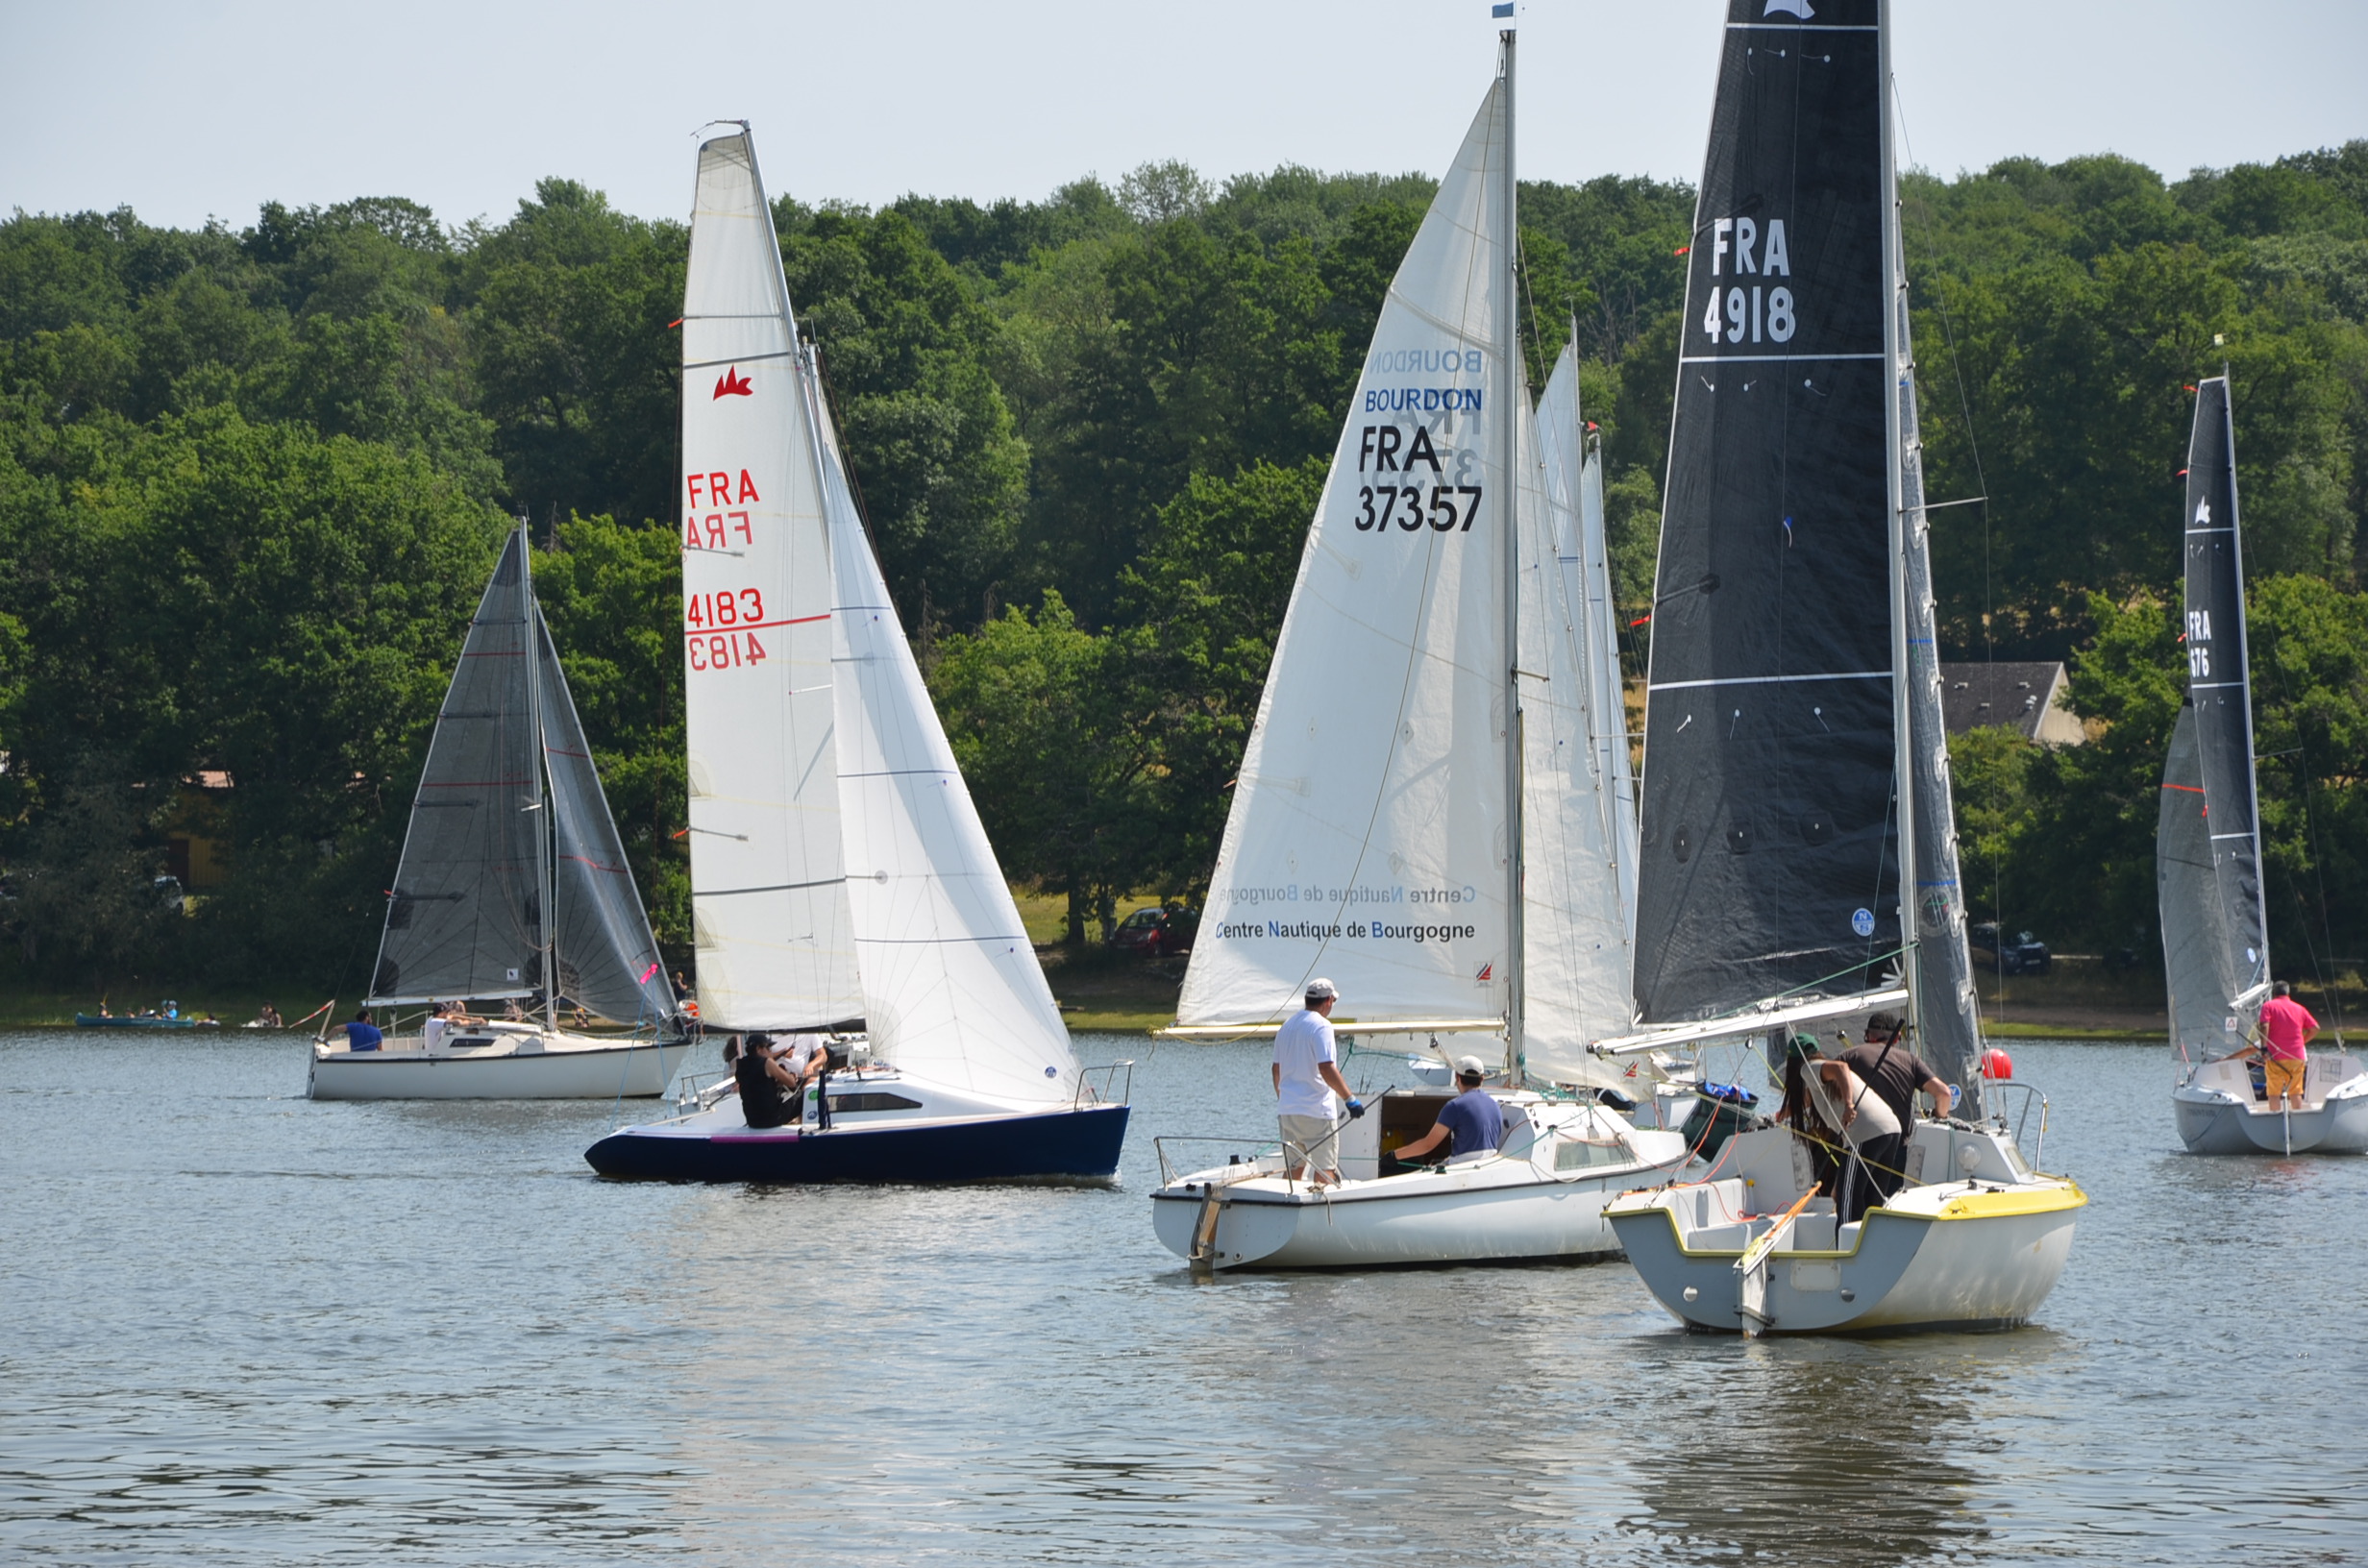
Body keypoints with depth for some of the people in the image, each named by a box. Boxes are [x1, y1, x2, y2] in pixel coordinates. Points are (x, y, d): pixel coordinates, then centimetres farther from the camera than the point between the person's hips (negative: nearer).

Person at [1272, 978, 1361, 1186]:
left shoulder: (1287, 1025, 12)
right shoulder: (1321, 1026, -13)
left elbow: (1277, 1069, 19)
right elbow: (1326, 1069, -22)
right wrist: (1350, 1099, -21)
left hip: (1287, 1109, 8)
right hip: (1317, 1110, -8)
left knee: (1293, 1168, 13)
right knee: (1325, 1168, -4)